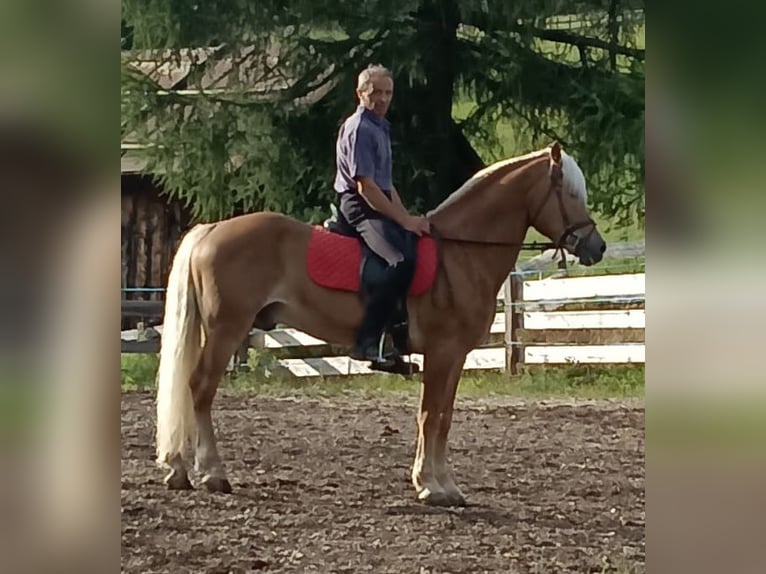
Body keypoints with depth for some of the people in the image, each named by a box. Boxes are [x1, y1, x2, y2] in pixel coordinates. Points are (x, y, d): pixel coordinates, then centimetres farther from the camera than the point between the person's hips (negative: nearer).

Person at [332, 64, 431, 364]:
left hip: (380, 205, 11)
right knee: (402, 262, -30)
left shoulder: (380, 128, 20)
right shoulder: (359, 128, -11)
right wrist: (404, 221, -16)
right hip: (360, 207, -11)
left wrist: (409, 219, 13)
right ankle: (366, 341, -33)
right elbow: (365, 185, -18)